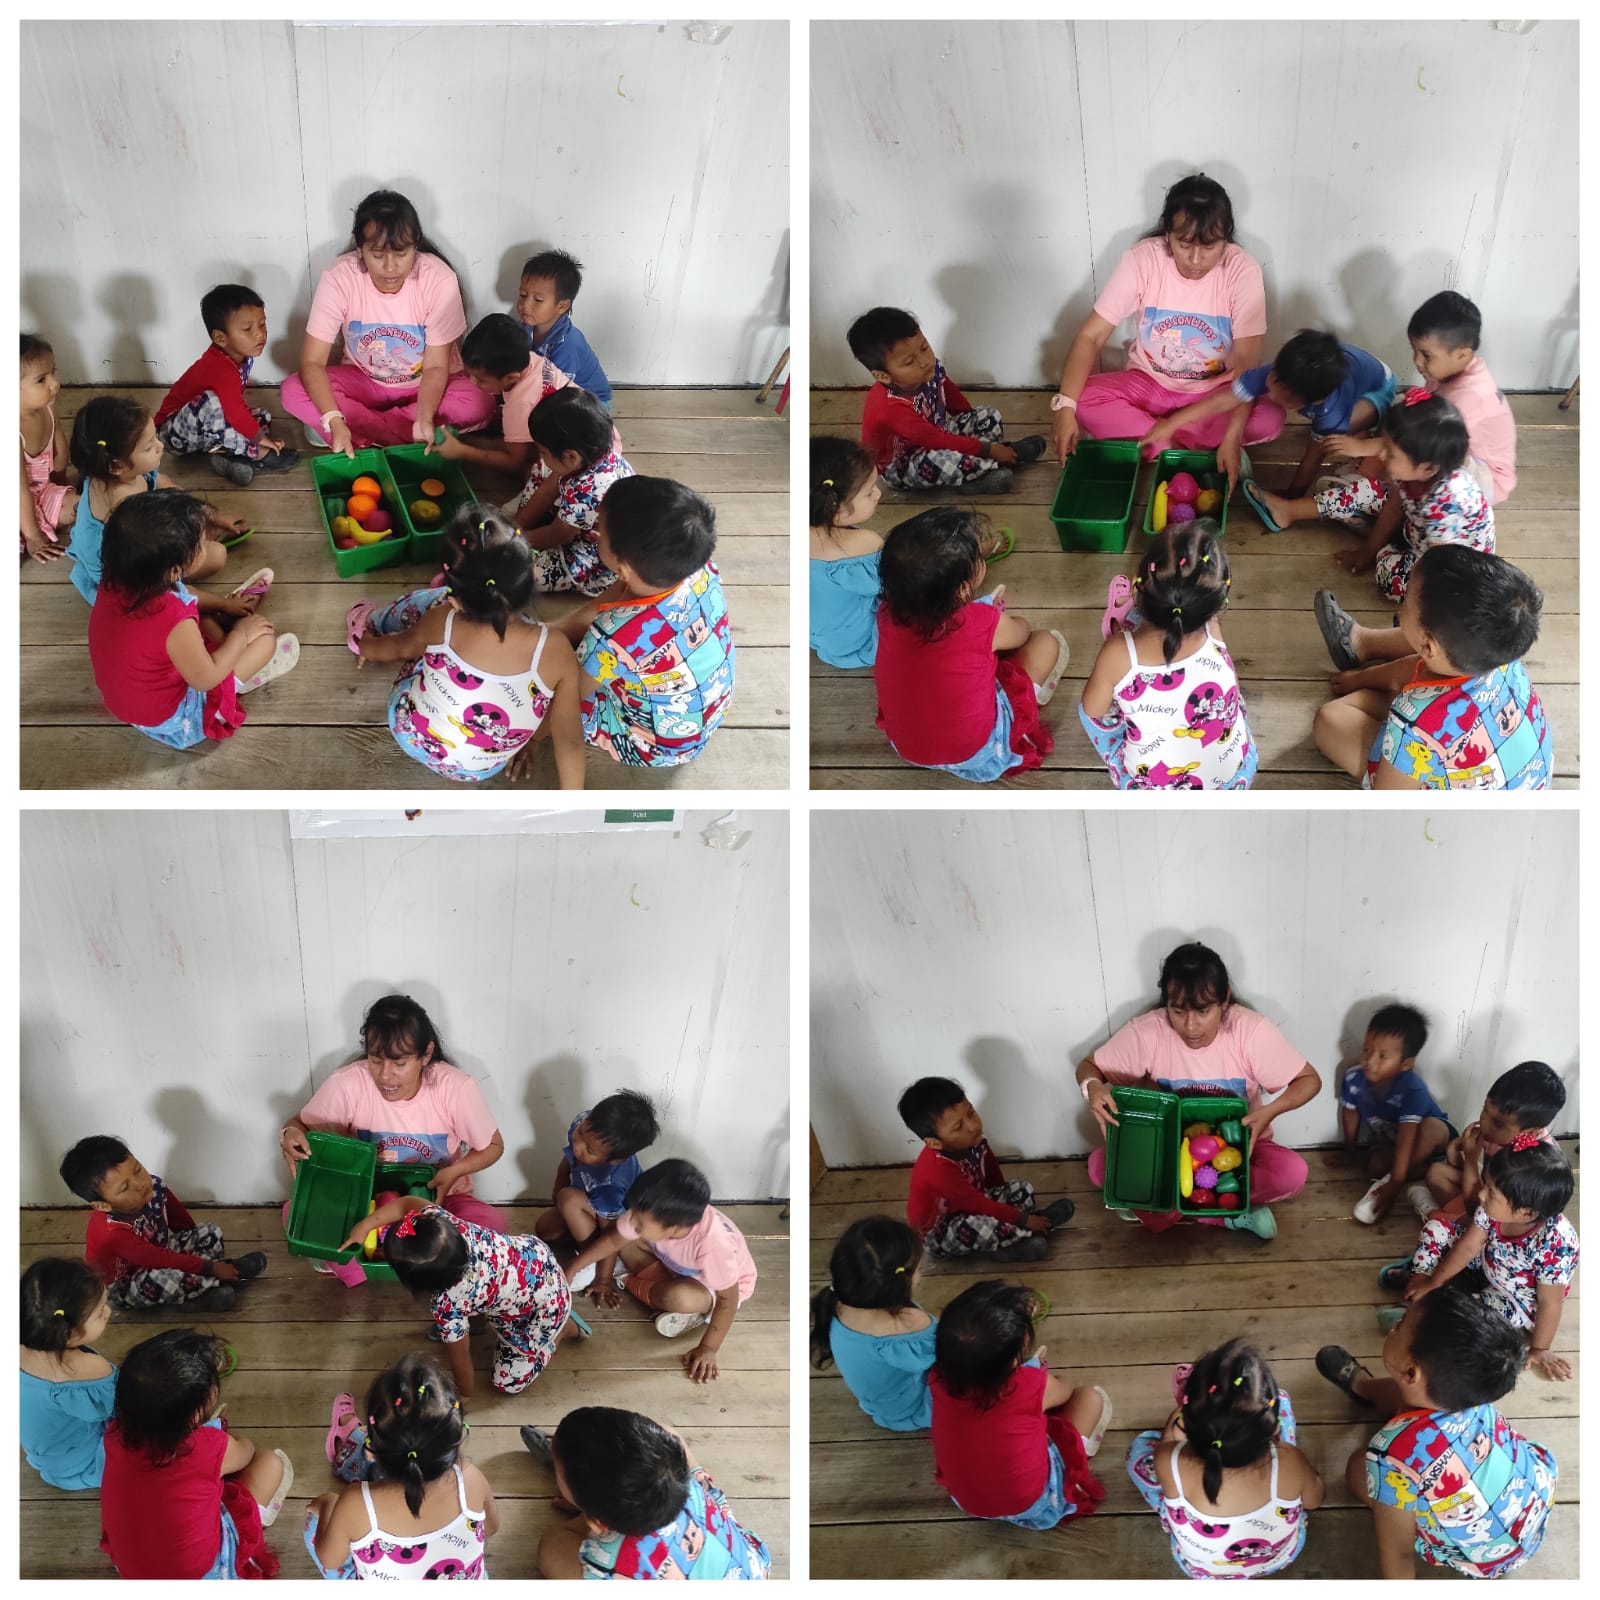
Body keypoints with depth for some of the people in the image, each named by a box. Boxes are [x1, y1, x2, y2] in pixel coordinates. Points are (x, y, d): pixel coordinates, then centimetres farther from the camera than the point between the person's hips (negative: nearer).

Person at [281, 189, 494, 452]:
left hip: (424, 385, 0)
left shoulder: (439, 279, -25)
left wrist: (424, 419, -39)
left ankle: (360, 429, -19)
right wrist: (335, 422, -40)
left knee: (479, 405, -31)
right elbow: (312, 361, -23)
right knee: (293, 392, -26)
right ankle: (405, 437, -22)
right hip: (363, 382, 1)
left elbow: (436, 366, -19)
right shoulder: (338, 279, -23)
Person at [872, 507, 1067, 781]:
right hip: (975, 752, -4)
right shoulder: (985, 624, -26)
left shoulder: (888, 614, -17)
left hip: (904, 744, 4)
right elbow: (1021, 633, 2)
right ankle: (1034, 700, 32)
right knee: (1049, 642, 9)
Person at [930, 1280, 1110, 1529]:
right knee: (1093, 1397, 9)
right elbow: (1064, 1391, -3)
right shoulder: (1032, 1386, -32)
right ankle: (1084, 1449, 35)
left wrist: (1020, 1316, 17)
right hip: (1030, 1503, -4)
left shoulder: (940, 1378, -22)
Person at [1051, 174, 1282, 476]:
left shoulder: (1243, 270, -20)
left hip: (1216, 391, 0)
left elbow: (1247, 361, -23)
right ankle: (1195, 453, -20)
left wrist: (1232, 436, -36)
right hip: (1149, 384, 0)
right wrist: (1065, 406, -34)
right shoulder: (1142, 259, -19)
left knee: (1269, 419, -30)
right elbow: (1090, 336, -19)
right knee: (1082, 401, -27)